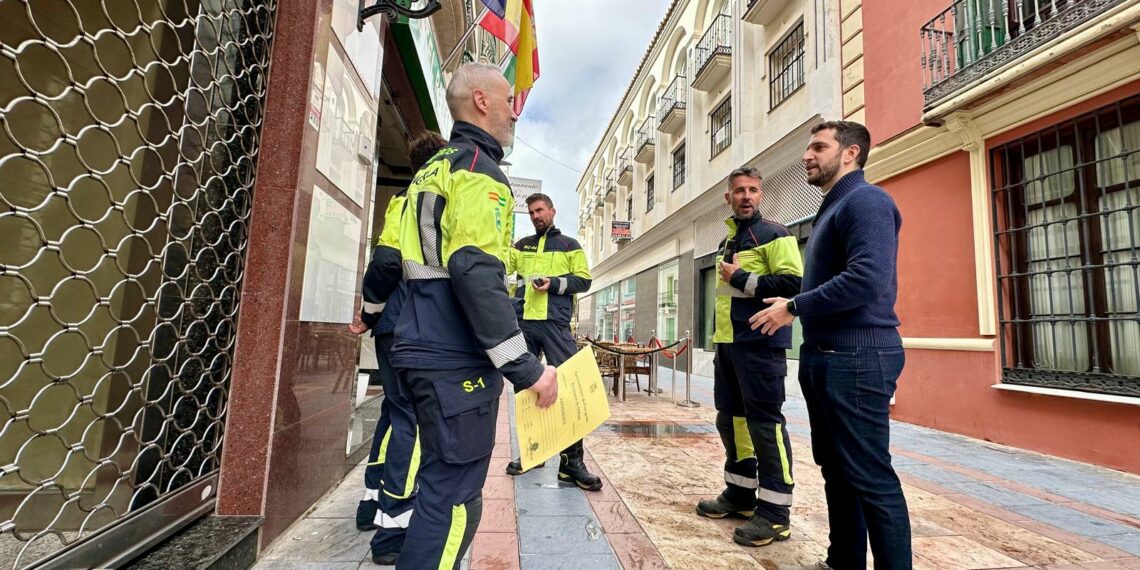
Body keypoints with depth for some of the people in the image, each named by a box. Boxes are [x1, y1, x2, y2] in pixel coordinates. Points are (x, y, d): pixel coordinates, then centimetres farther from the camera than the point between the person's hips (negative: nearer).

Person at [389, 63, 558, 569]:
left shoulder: (436, 168, 21)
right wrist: (526, 368, -21)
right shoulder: (477, 169, -10)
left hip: (426, 351, 10)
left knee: (443, 485, 21)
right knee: (454, 496, -1)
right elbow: (477, 274, -23)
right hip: (457, 361, -10)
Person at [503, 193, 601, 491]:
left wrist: (555, 283, -10)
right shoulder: (521, 245, 19)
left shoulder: (570, 245, 12)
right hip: (523, 323, 3)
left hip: (555, 323, -3)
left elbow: (584, 280, 4)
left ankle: (572, 461, -2)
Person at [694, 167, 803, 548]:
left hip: (760, 344, -9)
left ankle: (775, 511, 8)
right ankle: (741, 493, 28)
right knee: (730, 418, 14)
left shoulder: (774, 235, -5)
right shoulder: (728, 241, 20)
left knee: (764, 421, -4)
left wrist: (742, 278, -14)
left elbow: (793, 284, -17)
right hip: (728, 343, 9)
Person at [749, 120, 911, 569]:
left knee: (871, 478, -2)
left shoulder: (865, 199, -10)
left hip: (857, 358, -10)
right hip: (825, 357, 10)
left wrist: (794, 307, -16)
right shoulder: (832, 208, 21)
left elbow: (867, 278, -24)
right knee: (836, 469, 18)